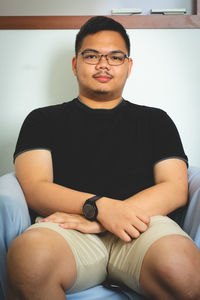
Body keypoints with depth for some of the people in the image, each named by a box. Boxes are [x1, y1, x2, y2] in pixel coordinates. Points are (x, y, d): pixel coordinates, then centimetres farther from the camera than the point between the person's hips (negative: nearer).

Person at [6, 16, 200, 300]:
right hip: (69, 230, 1)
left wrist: (96, 221, -9)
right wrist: (99, 207, -17)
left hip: (141, 224, 1)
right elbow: (35, 189, 4)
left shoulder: (155, 120, 23)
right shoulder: (43, 120, 20)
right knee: (31, 258, -36)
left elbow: (176, 189, 8)